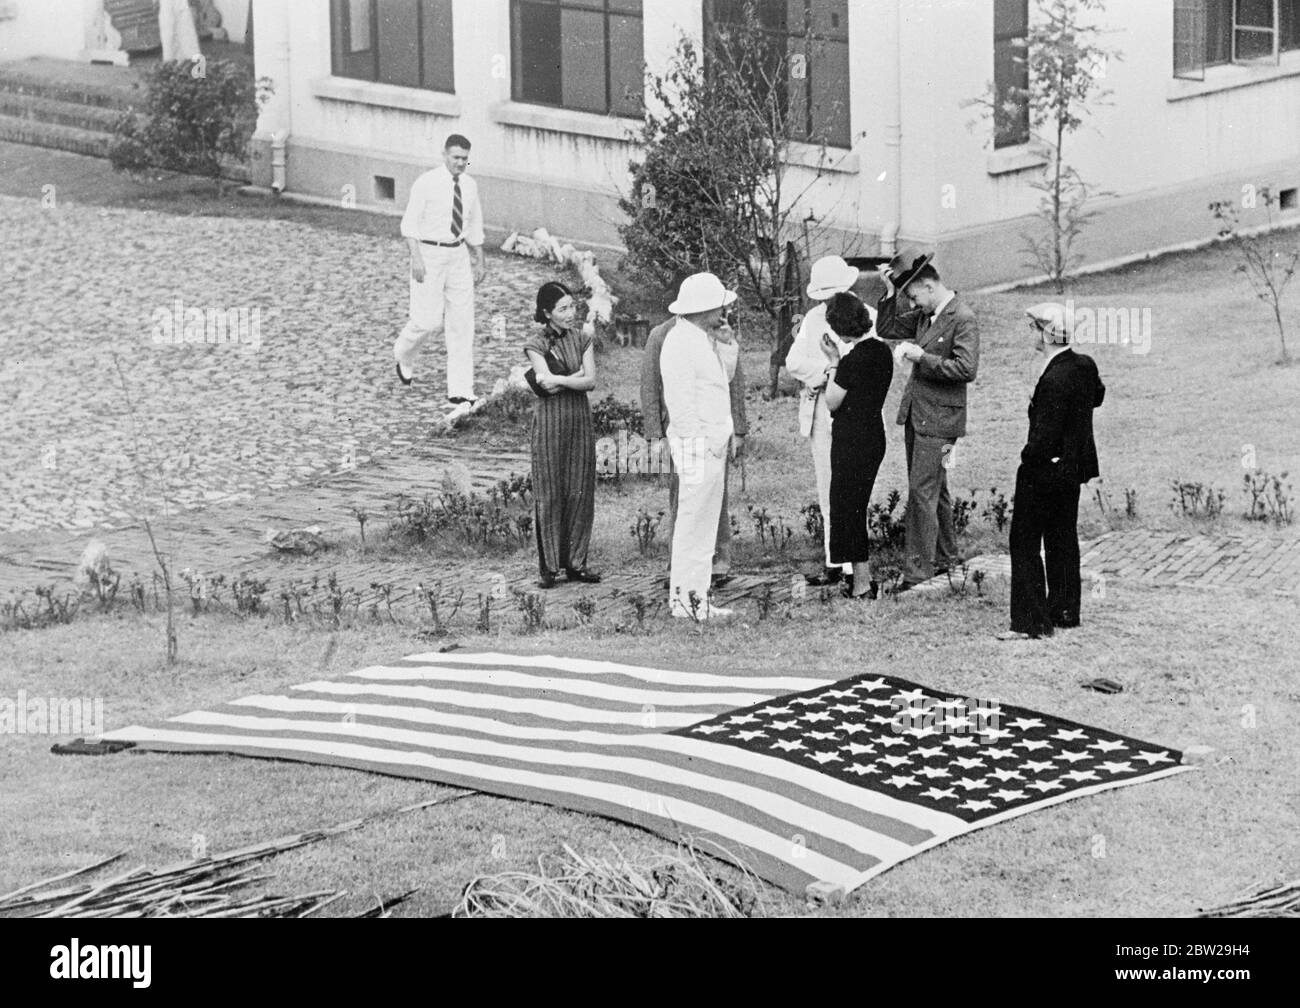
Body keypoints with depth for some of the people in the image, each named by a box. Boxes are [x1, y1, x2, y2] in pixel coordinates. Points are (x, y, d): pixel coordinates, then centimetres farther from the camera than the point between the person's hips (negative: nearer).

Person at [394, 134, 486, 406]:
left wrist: (480, 261, 17)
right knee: (429, 320, -8)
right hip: (429, 253, -5)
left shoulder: (470, 185, 7)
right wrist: (416, 258, -19)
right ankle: (404, 355, 27)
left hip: (458, 255, 5)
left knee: (462, 322, 1)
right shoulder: (426, 184, -10)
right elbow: (410, 223, -11)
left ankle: (460, 391, 5)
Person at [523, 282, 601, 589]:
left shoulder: (581, 339, 9)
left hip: (580, 419, 4)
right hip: (550, 420, -4)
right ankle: (549, 567, 1)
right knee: (549, 493, -3)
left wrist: (557, 379, -11)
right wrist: (578, 373, -8)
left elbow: (591, 382, -1)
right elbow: (547, 384, -13)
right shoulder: (536, 344, -2)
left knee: (580, 491, 2)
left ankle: (575, 562, 9)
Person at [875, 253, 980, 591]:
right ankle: (944, 557, 30)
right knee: (934, 490, 18)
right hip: (915, 412, 8)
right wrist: (890, 293, 1)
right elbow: (886, 328, 14)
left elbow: (967, 369, -22)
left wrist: (922, 356, -21)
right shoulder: (925, 315, 9)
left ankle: (918, 571, -8)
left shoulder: (963, 319, -15)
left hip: (938, 420, -8)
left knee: (922, 492, -10)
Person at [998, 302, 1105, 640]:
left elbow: (1044, 437, -27)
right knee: (1063, 538, 20)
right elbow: (1097, 396, 23)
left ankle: (1032, 621, 0)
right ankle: (1066, 610, 28)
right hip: (1075, 468, 9)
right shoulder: (1085, 365, 0)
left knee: (1026, 543, -1)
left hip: (1045, 472, -9)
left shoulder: (1053, 380, -27)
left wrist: (1028, 459, -12)